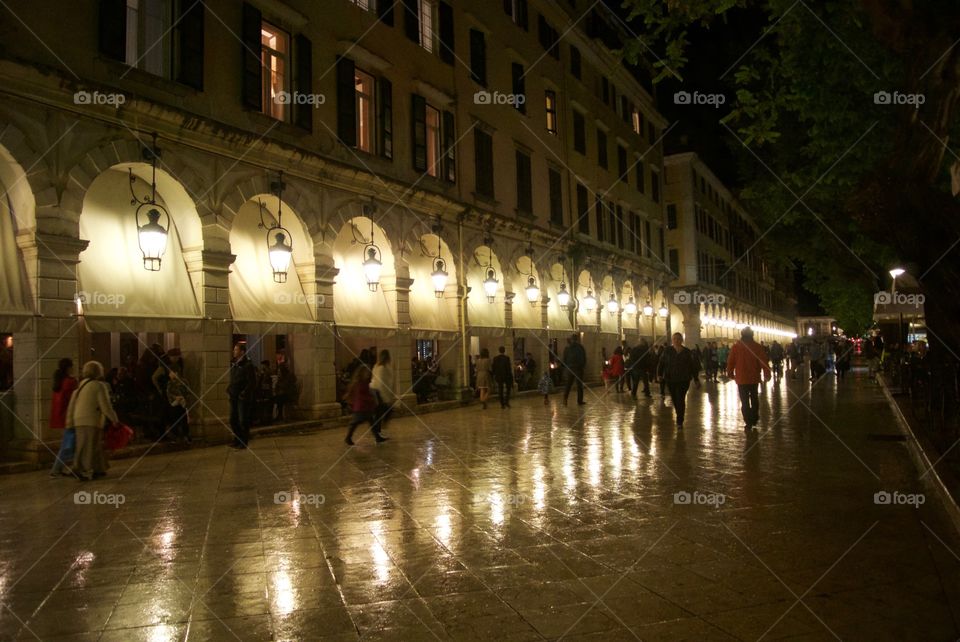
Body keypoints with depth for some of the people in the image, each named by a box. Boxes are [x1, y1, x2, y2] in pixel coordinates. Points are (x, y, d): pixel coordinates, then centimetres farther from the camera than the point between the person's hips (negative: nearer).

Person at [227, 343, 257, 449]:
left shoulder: (248, 365, -11)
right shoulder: (233, 364, 12)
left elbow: (252, 383, -13)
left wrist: (243, 394, -17)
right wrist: (229, 390, 9)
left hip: (243, 398, -8)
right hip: (234, 397, 8)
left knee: (243, 421, -2)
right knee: (233, 420, 11)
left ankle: (243, 442, 7)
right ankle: (237, 440, 23)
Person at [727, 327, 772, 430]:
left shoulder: (736, 347, -7)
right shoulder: (758, 347, -5)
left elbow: (730, 362, -4)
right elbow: (763, 362, -7)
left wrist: (730, 374, 9)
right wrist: (766, 375, 2)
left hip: (741, 379, -2)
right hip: (754, 378, 2)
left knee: (744, 401, 4)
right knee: (754, 398, 21)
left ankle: (749, 422, 1)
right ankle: (754, 419, 24)